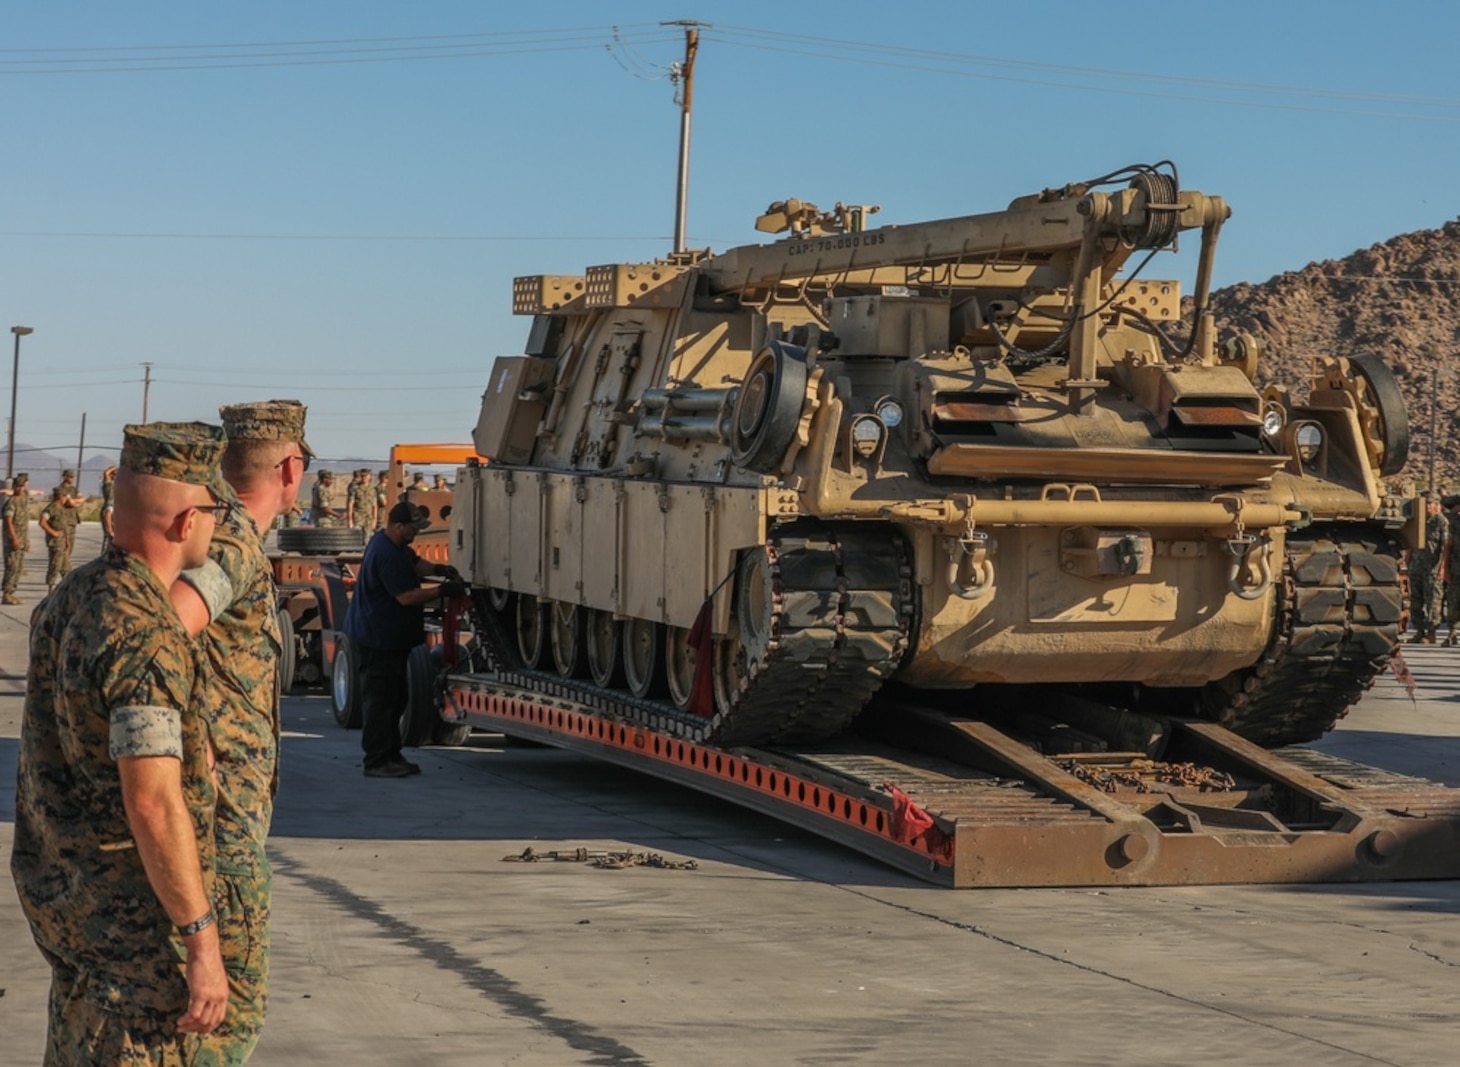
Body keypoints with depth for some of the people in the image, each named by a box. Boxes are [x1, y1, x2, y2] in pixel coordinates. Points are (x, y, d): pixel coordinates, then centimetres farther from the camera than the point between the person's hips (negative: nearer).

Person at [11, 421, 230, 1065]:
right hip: (133, 911, -9)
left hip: (59, 887, 9)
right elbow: (153, 805, -27)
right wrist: (203, 945, -25)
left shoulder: (69, 597, 7)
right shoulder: (145, 633, -23)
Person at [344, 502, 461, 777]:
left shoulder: (396, 546, 10)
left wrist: (438, 569, 7)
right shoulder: (386, 554, -23)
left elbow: (414, 563, 26)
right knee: (379, 700, -6)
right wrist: (442, 591, -16)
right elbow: (407, 596, -24)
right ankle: (376, 762, -3)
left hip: (391, 638, 11)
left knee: (394, 700, 15)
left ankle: (392, 756, 21)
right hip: (378, 638, -11)